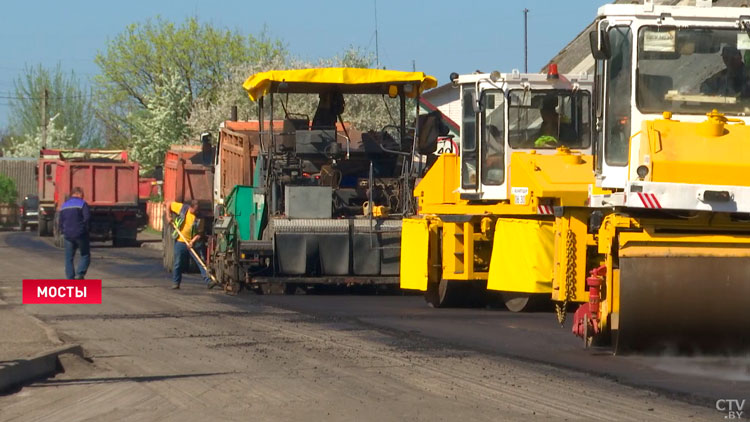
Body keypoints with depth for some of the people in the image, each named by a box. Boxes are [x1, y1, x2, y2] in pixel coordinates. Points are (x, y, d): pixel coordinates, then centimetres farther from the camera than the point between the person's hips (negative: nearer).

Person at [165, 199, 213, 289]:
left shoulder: (199, 218, -8)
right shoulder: (182, 208, -8)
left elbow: (200, 233, -7)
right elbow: (168, 205, 4)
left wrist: (192, 241, -21)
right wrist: (168, 216, -8)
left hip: (193, 243, 0)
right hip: (180, 241, 0)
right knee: (178, 263, 5)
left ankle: (208, 281, -7)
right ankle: (176, 283, 18)